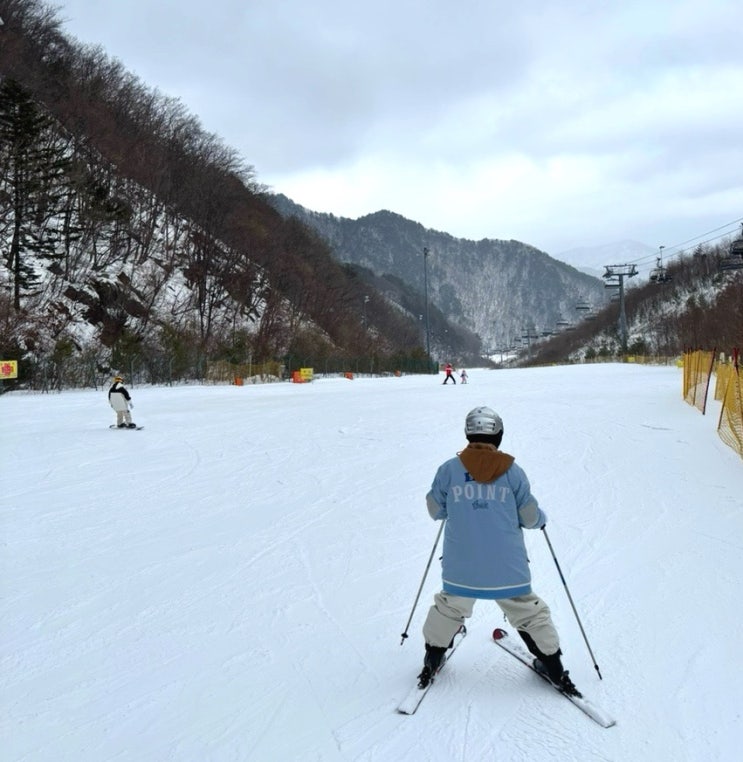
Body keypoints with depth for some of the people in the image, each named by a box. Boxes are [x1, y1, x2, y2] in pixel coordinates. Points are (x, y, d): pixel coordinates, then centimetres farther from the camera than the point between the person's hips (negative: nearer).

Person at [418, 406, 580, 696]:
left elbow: (435, 510, 5)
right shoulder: (512, 471, -7)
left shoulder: (449, 470, -6)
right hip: (507, 568, -1)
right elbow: (530, 517, -2)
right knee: (528, 613, 17)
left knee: (449, 609, 24)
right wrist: (541, 518, 22)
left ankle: (432, 660, 34)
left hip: (461, 568, 1)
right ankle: (553, 668, 26)